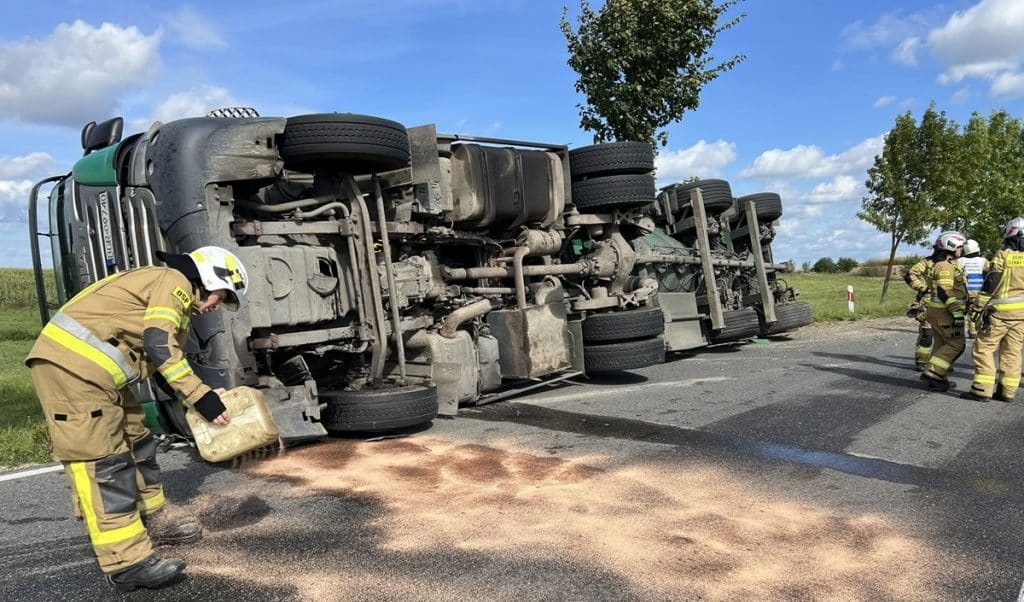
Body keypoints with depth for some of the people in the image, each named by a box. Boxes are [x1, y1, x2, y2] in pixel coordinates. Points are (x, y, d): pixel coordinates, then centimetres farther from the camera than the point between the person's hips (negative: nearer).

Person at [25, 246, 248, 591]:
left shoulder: (175, 299, 23)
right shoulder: (174, 283, -8)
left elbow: (164, 363, 22)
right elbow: (159, 345, -21)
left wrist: (203, 398, 15)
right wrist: (201, 396, -20)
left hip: (92, 368, 11)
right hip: (71, 363, -11)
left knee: (135, 442, 16)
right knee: (101, 459, -10)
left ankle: (155, 522, 29)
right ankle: (126, 563, -7)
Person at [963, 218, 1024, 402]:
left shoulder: (1003, 255, -8)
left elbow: (990, 283, -9)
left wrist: (980, 307, -1)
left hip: (1001, 311, -5)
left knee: (984, 348, 0)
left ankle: (982, 389, -5)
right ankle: (1007, 391, 12)